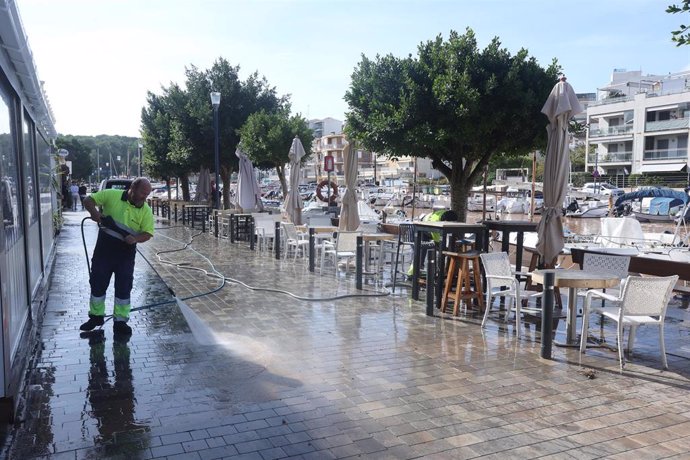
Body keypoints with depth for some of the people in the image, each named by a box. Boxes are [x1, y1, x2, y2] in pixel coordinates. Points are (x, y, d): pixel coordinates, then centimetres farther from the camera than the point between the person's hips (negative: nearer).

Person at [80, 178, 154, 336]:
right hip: (104, 248, 0)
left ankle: (120, 321, 15)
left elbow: (148, 233, -6)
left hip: (126, 253, 0)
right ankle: (96, 316, 29)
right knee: (98, 283, 10)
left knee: (124, 287, 2)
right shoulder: (112, 195, -7)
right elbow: (88, 200, -1)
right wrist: (94, 212, -22)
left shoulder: (146, 210, -5)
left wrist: (136, 238, -27)